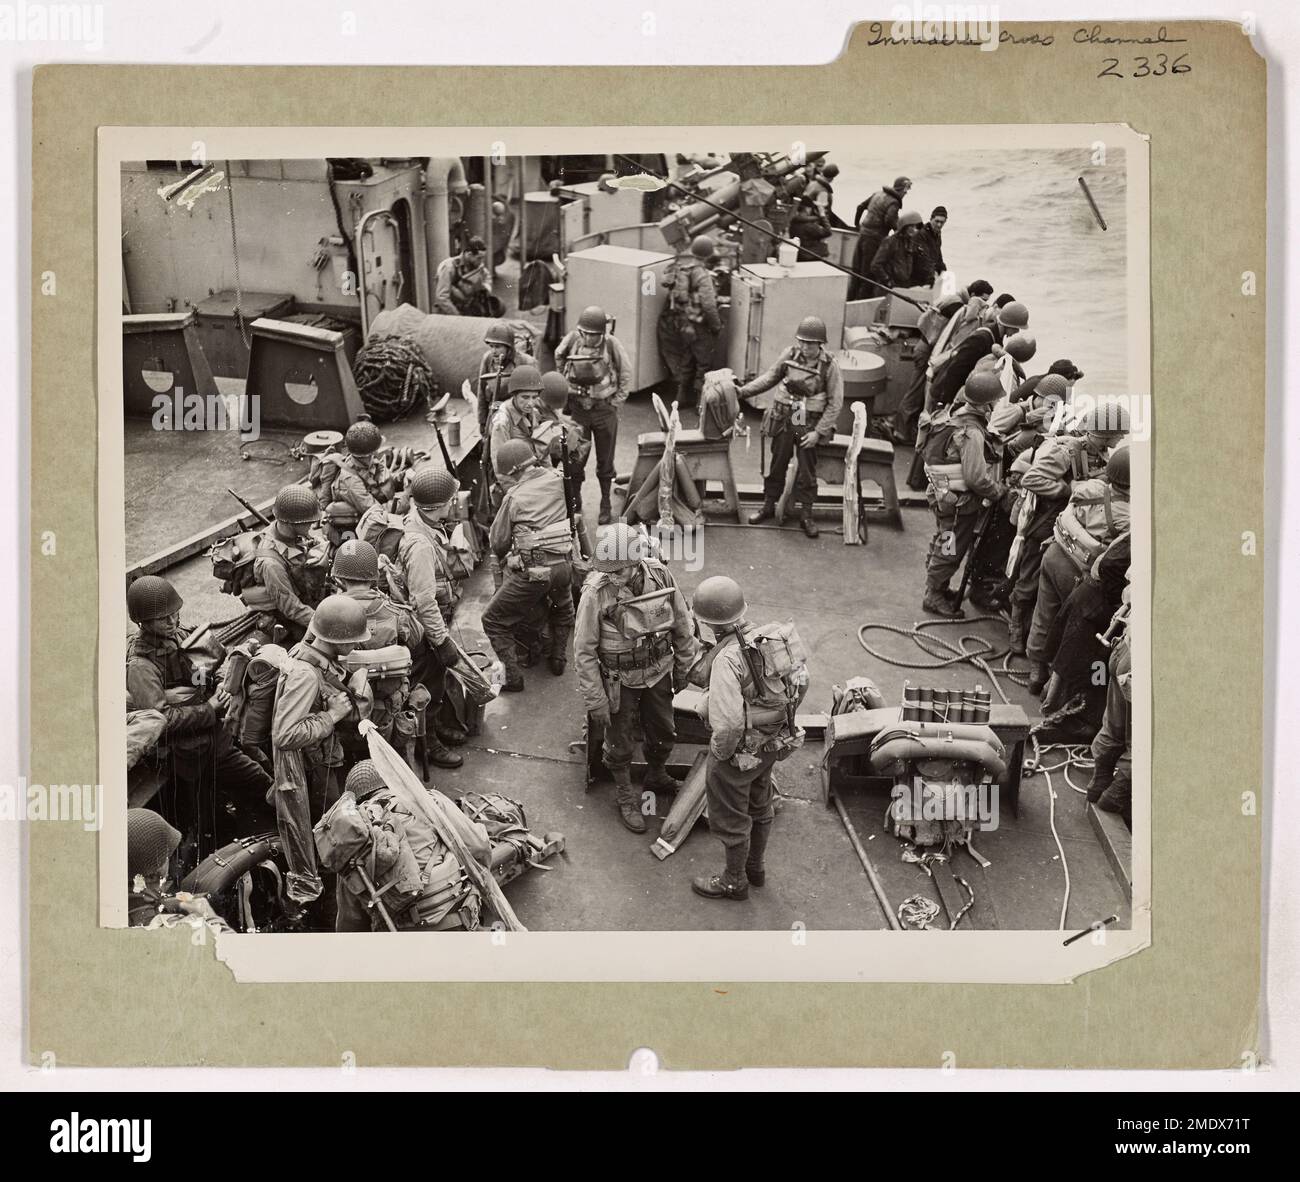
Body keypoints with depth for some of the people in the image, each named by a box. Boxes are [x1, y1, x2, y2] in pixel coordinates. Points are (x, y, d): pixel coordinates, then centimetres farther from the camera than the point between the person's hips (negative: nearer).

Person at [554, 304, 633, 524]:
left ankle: (606, 506, 24)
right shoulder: (572, 340, -9)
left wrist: (616, 402, -4)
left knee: (605, 462, 10)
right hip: (578, 408, 1)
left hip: (605, 409, -1)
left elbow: (626, 374, -3)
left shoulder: (611, 344, -14)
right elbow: (559, 358, 12)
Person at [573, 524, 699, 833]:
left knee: (664, 732, 21)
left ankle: (656, 777, 51)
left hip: (658, 672, 3)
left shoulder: (660, 576, -19)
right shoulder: (596, 592, -28)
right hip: (620, 680, -3)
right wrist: (595, 700, -15)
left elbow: (683, 626, -1)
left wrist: (683, 669, 8)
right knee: (620, 742, 13)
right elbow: (584, 651, -19)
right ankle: (626, 798, 38)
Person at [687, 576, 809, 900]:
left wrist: (718, 752, -17)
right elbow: (800, 682, 2)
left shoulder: (728, 658, -33)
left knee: (730, 819, 17)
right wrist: (781, 720, 13)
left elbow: (728, 722, -36)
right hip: (773, 743, 8)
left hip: (740, 751, -8)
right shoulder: (771, 637, -10)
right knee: (760, 807, 29)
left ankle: (734, 882, 37)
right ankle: (756, 867, 50)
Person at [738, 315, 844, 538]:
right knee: (776, 465, 12)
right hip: (784, 420, 3)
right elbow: (771, 377, 10)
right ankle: (769, 506, 28)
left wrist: (818, 432, -14)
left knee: (807, 471, 6)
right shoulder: (790, 354, -6)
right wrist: (744, 391, 3)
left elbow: (835, 402, -10)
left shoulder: (829, 364, -13)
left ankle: (806, 515, 18)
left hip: (810, 425, -2)